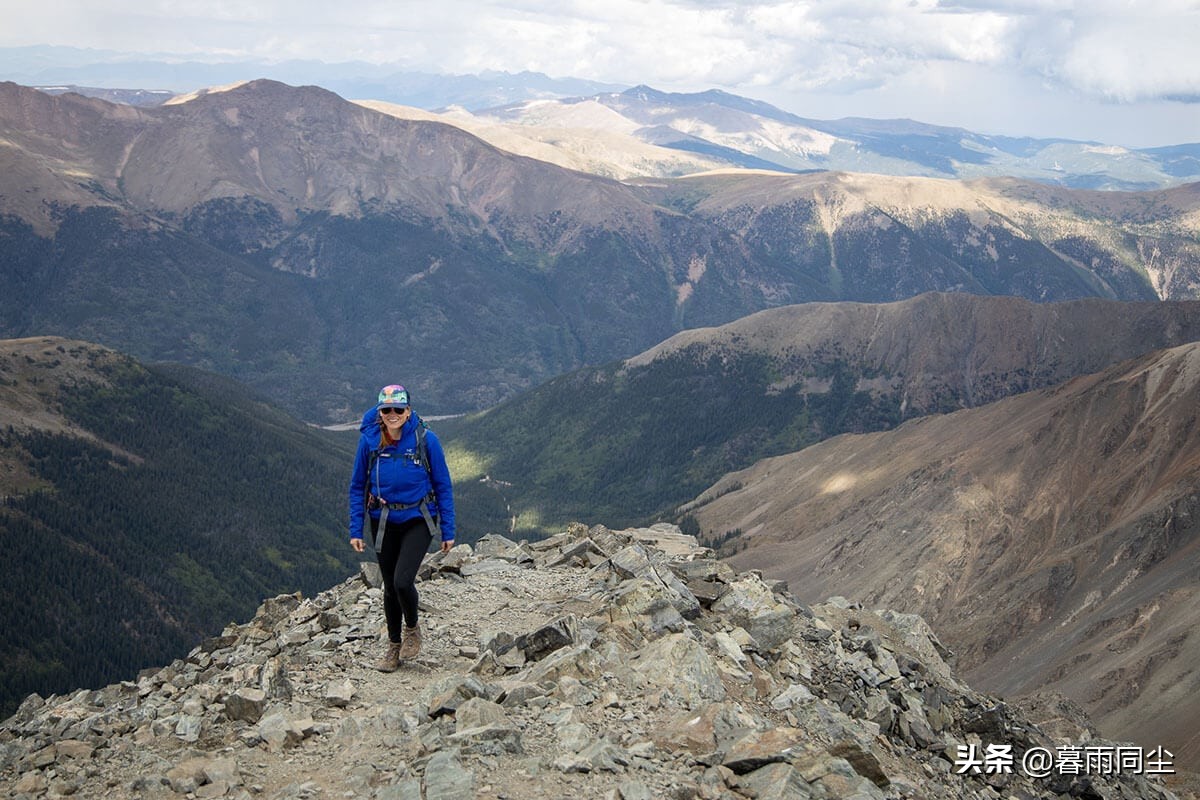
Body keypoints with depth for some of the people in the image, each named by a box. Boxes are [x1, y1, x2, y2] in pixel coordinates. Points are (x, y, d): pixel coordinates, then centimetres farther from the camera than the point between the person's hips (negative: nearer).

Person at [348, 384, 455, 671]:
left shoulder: (426, 439, -13)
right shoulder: (369, 440, -7)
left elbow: (443, 486, -5)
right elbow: (357, 487, 2)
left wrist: (448, 531, -4)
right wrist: (356, 530, -2)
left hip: (418, 521, -3)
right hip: (384, 523, 3)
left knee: (403, 581, -17)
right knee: (390, 586, 11)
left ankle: (412, 627, 14)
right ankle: (394, 647, 30)